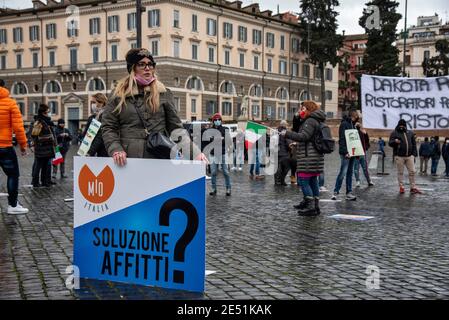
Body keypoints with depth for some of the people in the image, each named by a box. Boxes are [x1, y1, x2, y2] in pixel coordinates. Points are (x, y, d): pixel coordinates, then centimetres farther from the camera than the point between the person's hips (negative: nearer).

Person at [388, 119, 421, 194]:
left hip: (409, 156, 3)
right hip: (399, 156, -3)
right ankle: (401, 187, 9)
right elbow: (390, 143, -4)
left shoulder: (410, 133, 14)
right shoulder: (394, 133, 2)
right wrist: (395, 141, -26)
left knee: (412, 171, 1)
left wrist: (414, 153, 9)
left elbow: (414, 144, 18)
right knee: (400, 172, 2)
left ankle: (413, 187, 7)